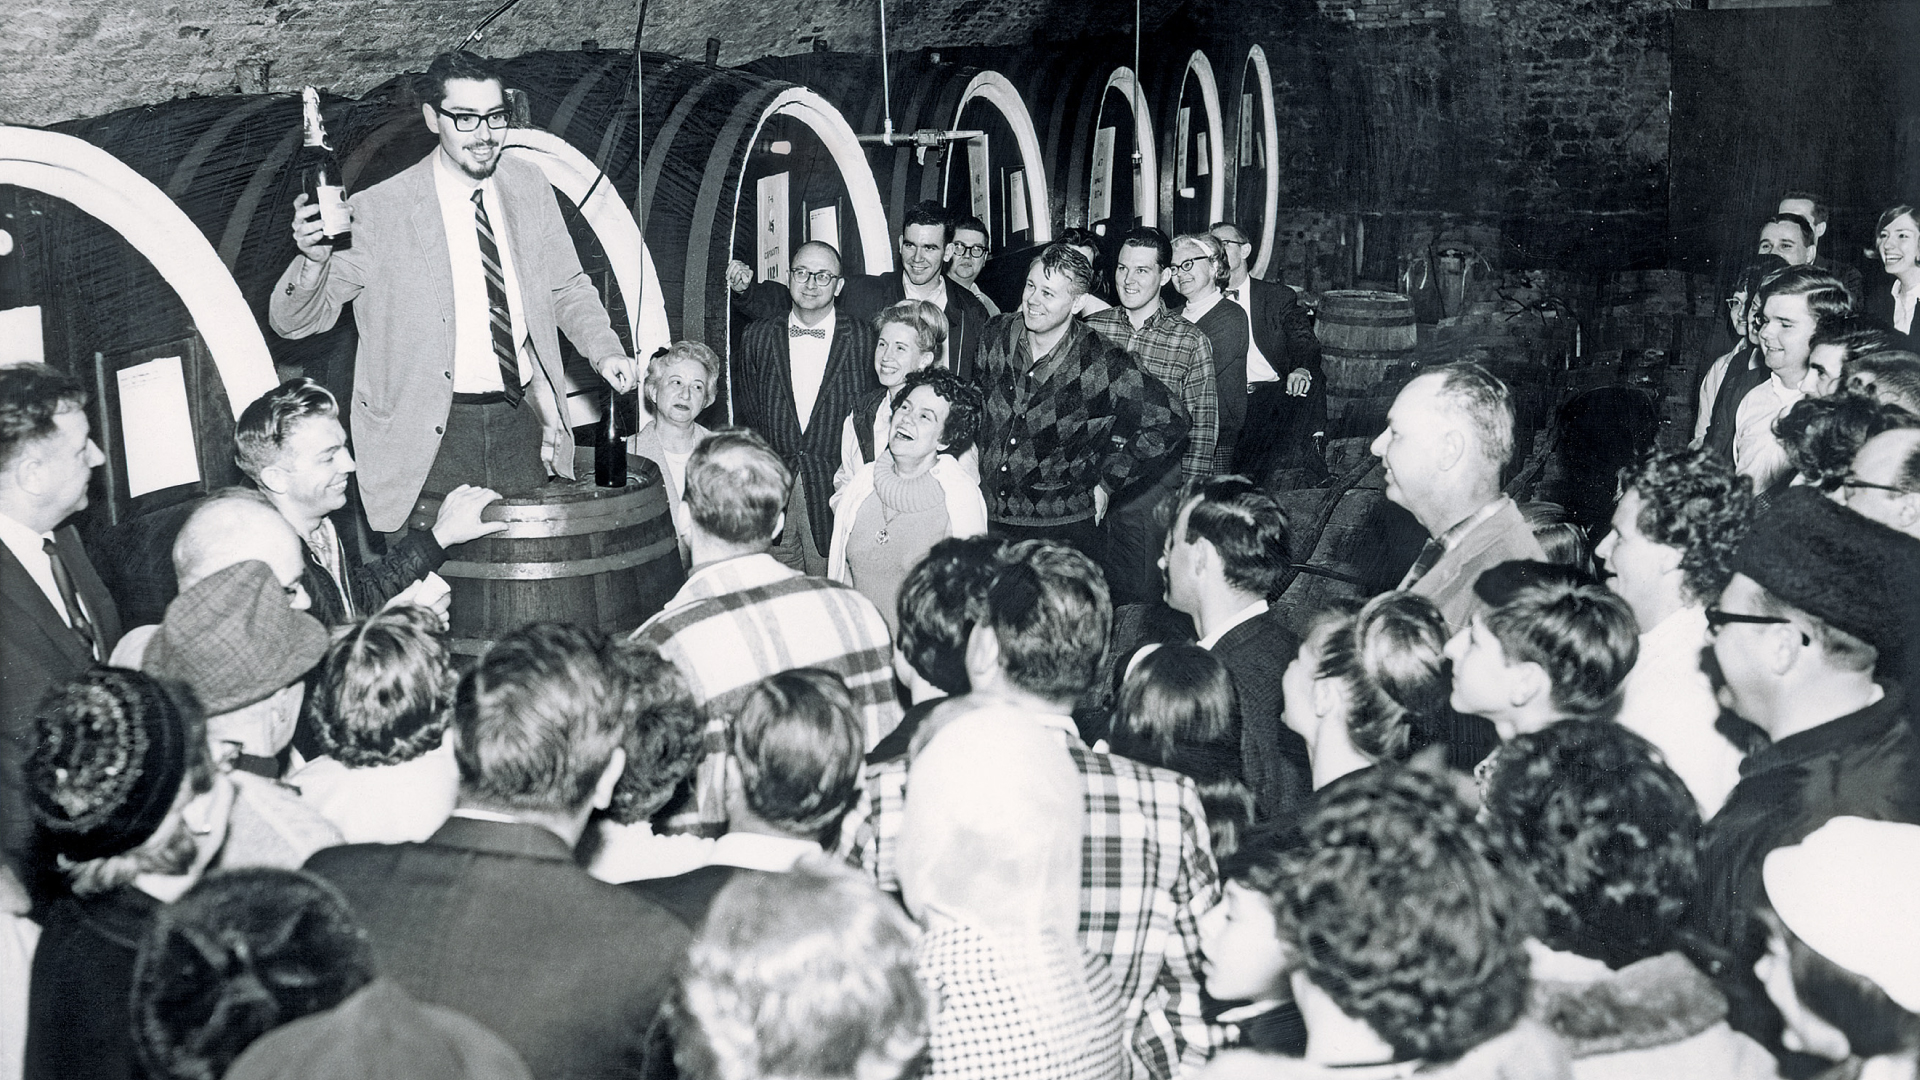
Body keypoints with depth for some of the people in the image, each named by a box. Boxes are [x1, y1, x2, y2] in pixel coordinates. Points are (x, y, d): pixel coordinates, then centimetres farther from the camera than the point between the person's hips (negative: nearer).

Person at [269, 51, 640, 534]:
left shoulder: (529, 186, 4)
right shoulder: (380, 211, -10)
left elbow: (567, 288, 17)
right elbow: (293, 323, -8)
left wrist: (605, 351, -1)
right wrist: (313, 260, -29)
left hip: (520, 424, 4)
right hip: (433, 439, -4)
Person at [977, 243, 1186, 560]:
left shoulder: (1102, 365, -13)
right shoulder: (997, 336, 0)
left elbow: (1168, 424, -6)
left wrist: (1107, 483, -3)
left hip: (1065, 530, -3)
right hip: (988, 519, 4)